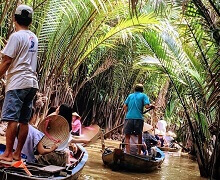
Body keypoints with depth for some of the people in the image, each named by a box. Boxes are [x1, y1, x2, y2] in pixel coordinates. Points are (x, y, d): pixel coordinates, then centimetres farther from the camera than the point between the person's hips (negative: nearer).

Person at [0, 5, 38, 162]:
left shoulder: (16, 36, -7)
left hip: (17, 83, -8)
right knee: (24, 120, 7)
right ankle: (17, 154, 12)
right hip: (32, 83, 8)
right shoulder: (34, 38, 15)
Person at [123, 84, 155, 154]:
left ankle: (127, 153, -7)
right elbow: (147, 106, -7)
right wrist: (151, 106, 12)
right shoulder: (143, 95, 7)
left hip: (129, 118, 1)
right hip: (138, 118, -1)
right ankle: (139, 153, 20)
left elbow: (125, 106, 8)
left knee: (127, 136, 5)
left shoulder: (130, 95, 16)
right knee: (139, 136, 14)